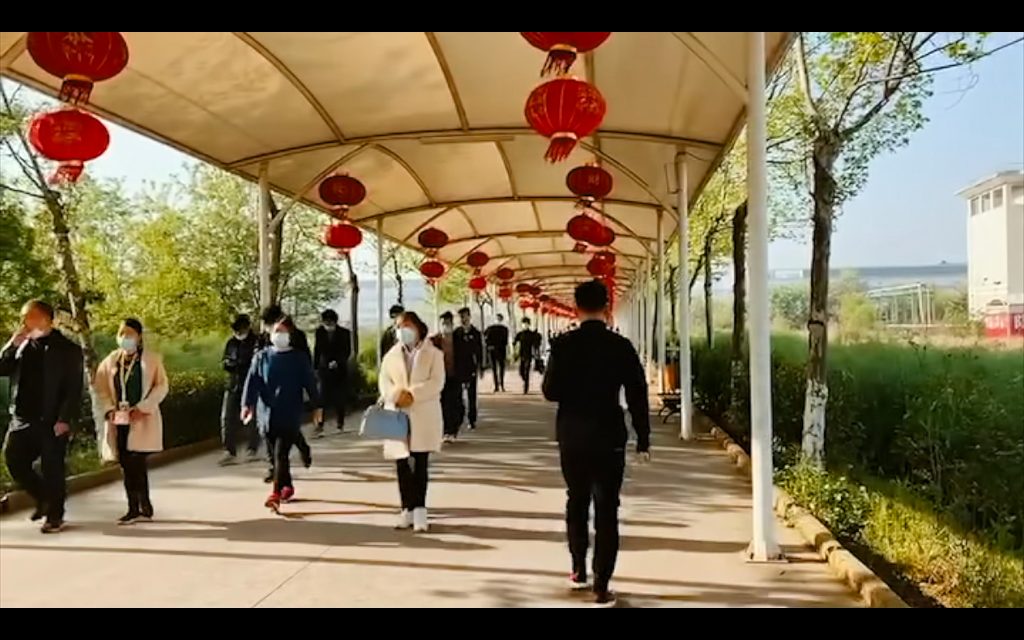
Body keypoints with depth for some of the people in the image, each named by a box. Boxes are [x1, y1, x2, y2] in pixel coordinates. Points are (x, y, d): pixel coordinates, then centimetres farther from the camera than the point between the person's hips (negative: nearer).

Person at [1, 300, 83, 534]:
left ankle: (55, 516, 15)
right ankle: (44, 499, 26)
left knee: (52, 470, 0)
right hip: (23, 419, 5)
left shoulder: (67, 349, -4)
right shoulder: (22, 346, 12)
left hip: (52, 421, -5)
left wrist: (65, 419, -16)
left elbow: (74, 389, -8)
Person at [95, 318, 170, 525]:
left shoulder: (152, 358, -1)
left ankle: (141, 508, 0)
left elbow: (161, 386, -4)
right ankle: (136, 509, 14)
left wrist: (143, 408, -14)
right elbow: (100, 386, 12)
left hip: (142, 420, -5)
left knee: (136, 464, -10)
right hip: (119, 420, 5)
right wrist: (108, 409, -3)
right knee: (126, 465, 6)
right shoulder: (111, 360, 10)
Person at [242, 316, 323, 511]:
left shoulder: (299, 358, 2)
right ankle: (287, 487, 29)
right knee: (275, 453, 12)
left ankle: (276, 493, -17)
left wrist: (317, 406, 7)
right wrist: (247, 404, -12)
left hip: (290, 415, -3)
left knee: (281, 453, -13)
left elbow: (310, 383, 5)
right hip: (267, 414, 3)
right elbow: (252, 382, -1)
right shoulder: (262, 357, 6)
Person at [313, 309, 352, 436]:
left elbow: (347, 351, -3)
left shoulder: (344, 333, -4)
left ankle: (340, 424, 17)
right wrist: (315, 367, 6)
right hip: (324, 369, 0)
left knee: (340, 398, 5)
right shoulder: (320, 332, 1)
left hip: (340, 369, 0)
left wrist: (337, 361, -18)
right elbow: (317, 351, 7)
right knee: (323, 397, -11)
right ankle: (320, 425, -13)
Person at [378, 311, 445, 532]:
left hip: (423, 416, -3)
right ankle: (408, 509, 12)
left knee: (420, 464, -3)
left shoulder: (433, 354, 4)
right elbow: (384, 381, 4)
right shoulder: (391, 355, 15)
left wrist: (412, 394, -19)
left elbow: (436, 382, -8)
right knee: (402, 464, 4)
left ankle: (419, 510, 0)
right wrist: (396, 395, -17)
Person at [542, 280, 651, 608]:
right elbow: (637, 395, -6)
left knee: (577, 500, 20)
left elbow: (551, 392, -6)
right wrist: (643, 439, 3)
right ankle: (601, 587, 1)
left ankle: (579, 570, 30)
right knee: (607, 509, 2)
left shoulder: (563, 344, -6)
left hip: (572, 436, 2)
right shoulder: (620, 345, -7)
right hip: (608, 436, -2)